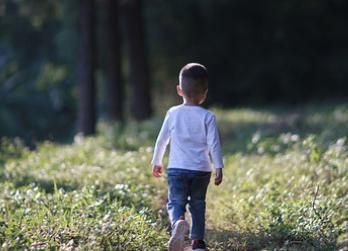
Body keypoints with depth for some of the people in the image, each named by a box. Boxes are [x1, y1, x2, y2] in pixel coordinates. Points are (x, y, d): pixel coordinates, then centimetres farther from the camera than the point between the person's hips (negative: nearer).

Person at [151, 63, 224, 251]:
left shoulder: (173, 113, 2)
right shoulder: (207, 117, -2)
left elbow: (162, 140, 8)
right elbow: (214, 144, -7)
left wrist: (156, 162, 20)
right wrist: (219, 168, -2)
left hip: (176, 168, 0)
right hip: (201, 170, 0)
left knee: (175, 202, 0)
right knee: (198, 204, 17)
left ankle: (179, 222, -31)